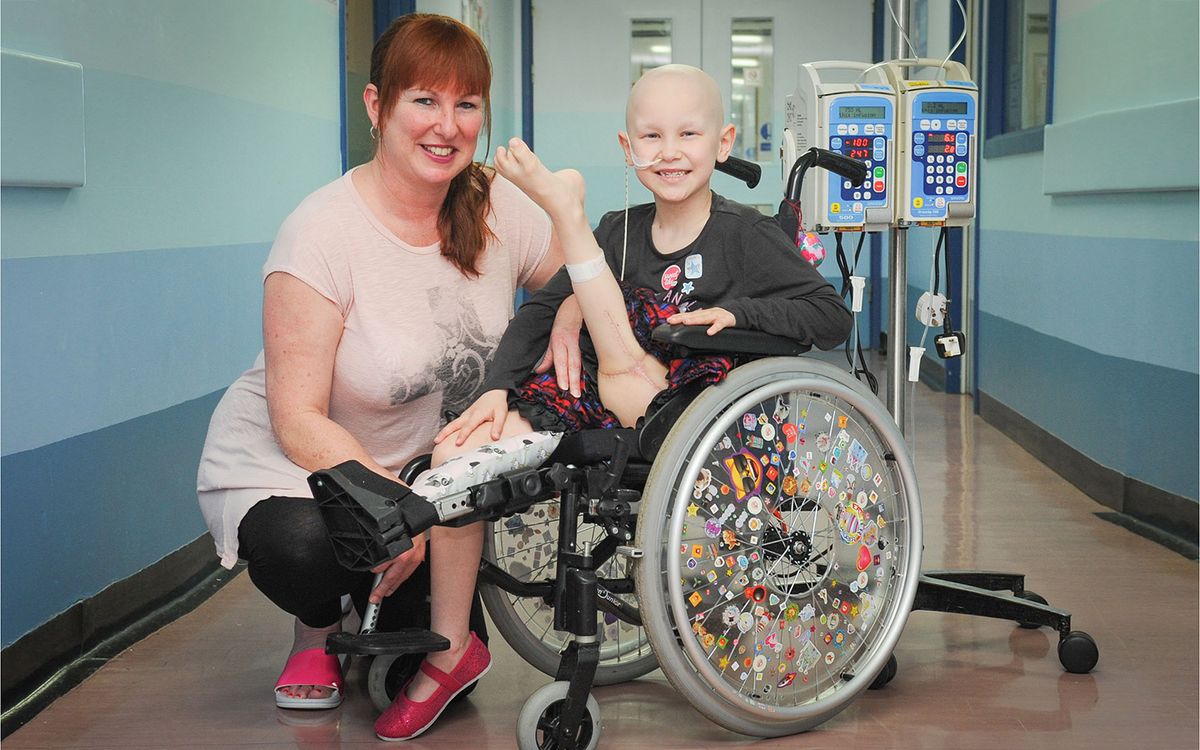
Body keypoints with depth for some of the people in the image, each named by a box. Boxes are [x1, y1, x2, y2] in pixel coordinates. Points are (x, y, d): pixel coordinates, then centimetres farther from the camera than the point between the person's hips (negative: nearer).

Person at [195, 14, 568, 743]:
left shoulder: (497, 206, -10)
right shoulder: (325, 232, -24)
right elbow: (299, 422, -24)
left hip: (425, 464, 5)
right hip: (284, 466, -4)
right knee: (306, 546, -35)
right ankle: (319, 626, 0)